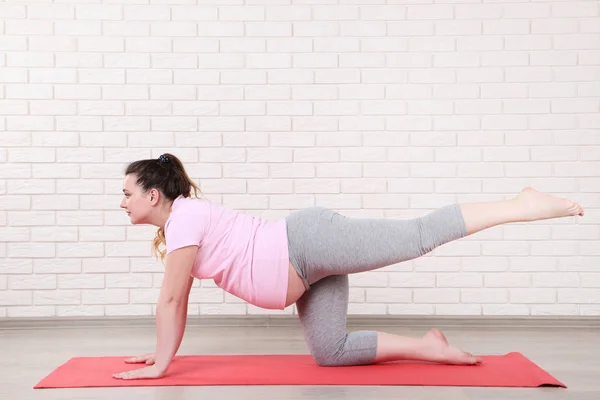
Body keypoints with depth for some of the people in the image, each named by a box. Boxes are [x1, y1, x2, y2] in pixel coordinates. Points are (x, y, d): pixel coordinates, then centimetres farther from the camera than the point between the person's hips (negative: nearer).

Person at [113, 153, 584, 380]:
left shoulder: (184, 215, -10)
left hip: (309, 242, -9)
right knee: (330, 352, 9)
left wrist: (161, 364, -7)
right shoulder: (175, 228, 19)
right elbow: (179, 300, 27)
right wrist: (163, 351, 27)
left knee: (418, 236, -10)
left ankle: (519, 205, -1)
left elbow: (171, 298, -12)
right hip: (309, 267, 9)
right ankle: (429, 347, 12)